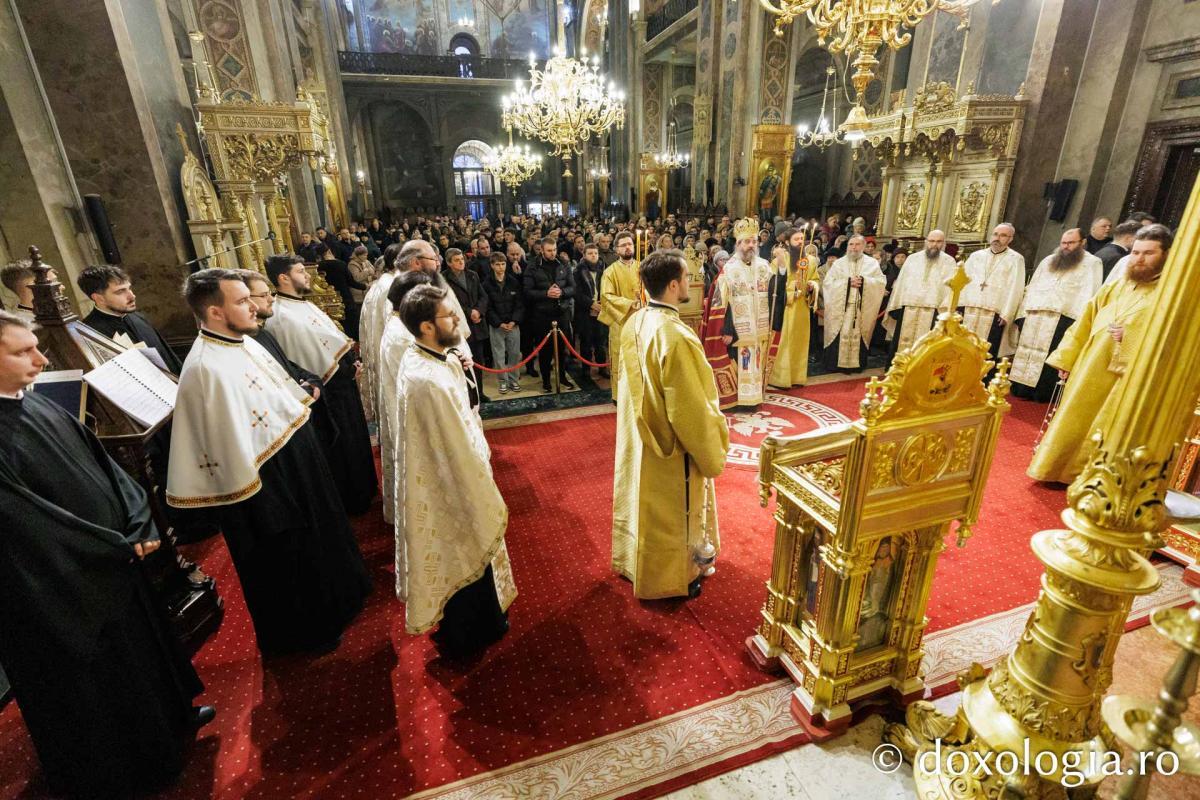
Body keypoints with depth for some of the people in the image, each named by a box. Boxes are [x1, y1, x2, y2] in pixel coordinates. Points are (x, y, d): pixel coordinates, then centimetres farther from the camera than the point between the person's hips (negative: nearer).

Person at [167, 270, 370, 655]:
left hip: (297, 459, 9)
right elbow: (232, 452, -26)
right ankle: (299, 633, 37)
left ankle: (333, 597, 51)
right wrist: (265, 511, -21)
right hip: (268, 484, -9)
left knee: (318, 534, 27)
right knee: (286, 560, 12)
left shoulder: (246, 343, 2)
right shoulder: (206, 368, -27)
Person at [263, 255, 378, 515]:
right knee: (343, 445, 7)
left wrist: (352, 362, -3)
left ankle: (362, 488, 42)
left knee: (355, 436, 22)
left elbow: (334, 335, 11)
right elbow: (318, 360, -23)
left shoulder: (302, 304, 8)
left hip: (342, 380, 10)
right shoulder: (284, 317, -23)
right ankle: (353, 500, 26)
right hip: (329, 391, -10)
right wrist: (349, 370, -11)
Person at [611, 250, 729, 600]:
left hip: (638, 437, 8)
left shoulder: (633, 324, -5)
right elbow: (692, 410, -26)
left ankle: (638, 563, 48)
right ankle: (675, 577, 36)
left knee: (646, 501, 26)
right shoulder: (676, 337, -31)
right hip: (673, 448, -8)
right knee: (673, 514, 13)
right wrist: (713, 454, -12)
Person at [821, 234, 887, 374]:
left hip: (862, 307, 1)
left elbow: (882, 281, 1)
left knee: (858, 335, 2)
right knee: (841, 335, -3)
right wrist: (847, 282, -12)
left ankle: (857, 364, 10)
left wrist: (864, 281, -14)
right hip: (841, 307, 0)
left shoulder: (872, 263, 8)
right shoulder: (839, 263, 6)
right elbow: (827, 282, -3)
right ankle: (837, 364, 4)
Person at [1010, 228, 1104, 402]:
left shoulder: (1092, 263, 4)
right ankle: (1022, 391, 12)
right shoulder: (1048, 261, 20)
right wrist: (1022, 314, 9)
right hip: (1034, 317, 5)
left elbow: (1090, 294, -6)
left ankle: (1043, 395, 3)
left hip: (1062, 319, -5)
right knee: (1027, 353, 6)